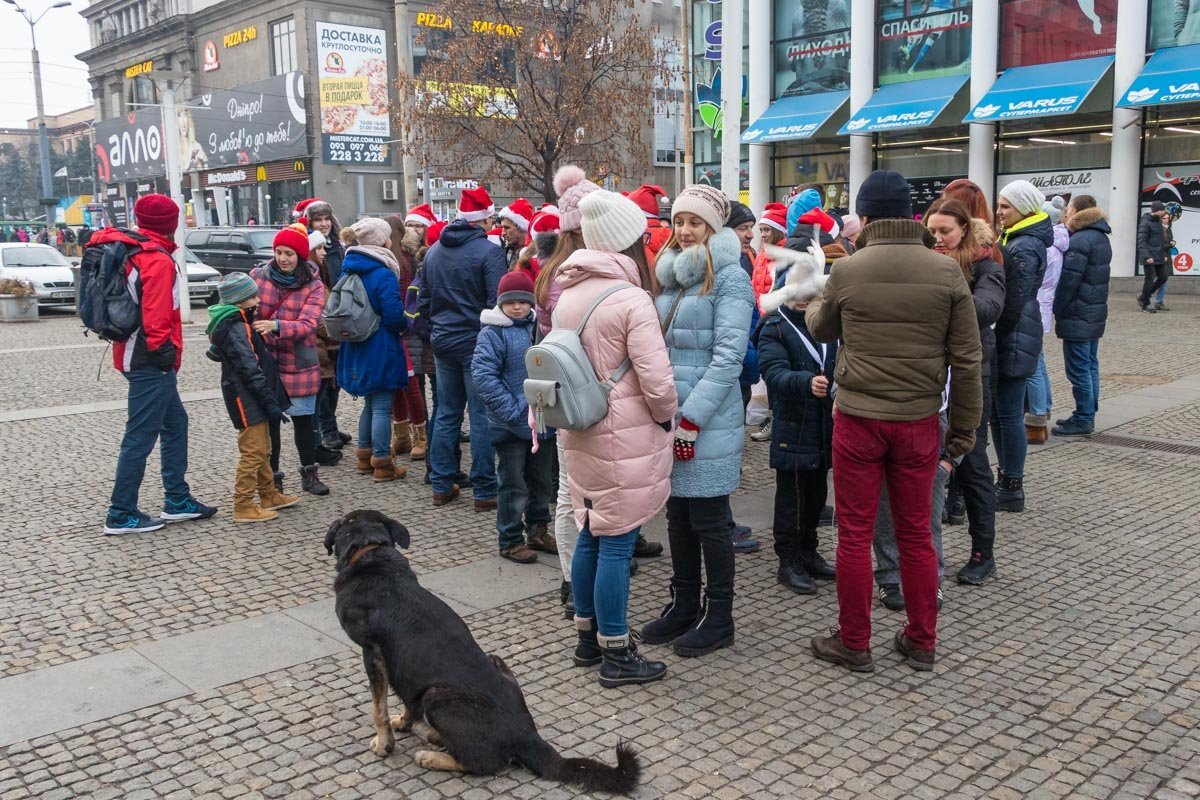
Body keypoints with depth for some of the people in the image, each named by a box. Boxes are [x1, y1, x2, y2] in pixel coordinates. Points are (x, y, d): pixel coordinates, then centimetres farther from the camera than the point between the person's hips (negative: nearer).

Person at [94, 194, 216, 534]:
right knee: (141, 436, -4)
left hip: (134, 355, 10)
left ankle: (178, 500, 24)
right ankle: (121, 515, 3)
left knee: (175, 423, 17)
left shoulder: (131, 253, 12)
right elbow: (157, 314, -22)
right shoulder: (159, 260, -15)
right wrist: (163, 349, -14)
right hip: (150, 363, -10)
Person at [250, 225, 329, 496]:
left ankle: (309, 474, 24)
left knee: (303, 419, 8)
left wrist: (275, 326, -34)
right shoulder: (258, 276, -3)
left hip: (299, 364, 0)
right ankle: (272, 477, 20)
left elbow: (307, 324, -17)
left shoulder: (313, 285, -6)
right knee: (269, 420, 7)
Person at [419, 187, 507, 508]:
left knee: (446, 414, 14)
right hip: (476, 342, -6)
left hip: (443, 340, 6)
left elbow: (424, 299, 14)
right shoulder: (489, 252, -13)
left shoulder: (434, 251, 8)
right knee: (481, 417, 0)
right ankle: (484, 490, 5)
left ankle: (441, 485, 19)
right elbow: (497, 301, -18)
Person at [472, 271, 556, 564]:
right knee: (514, 485, 1)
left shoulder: (538, 327, 8)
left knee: (542, 480, 17)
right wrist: (513, 411, -19)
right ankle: (510, 540, 14)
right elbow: (482, 374, -17)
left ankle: (538, 529, 33)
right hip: (511, 426, -6)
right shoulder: (493, 333, -11)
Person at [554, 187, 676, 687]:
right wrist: (666, 417, 0)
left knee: (591, 534, 17)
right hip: (625, 435, -7)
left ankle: (588, 636, 29)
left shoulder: (569, 293, 7)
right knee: (616, 542, 0)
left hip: (579, 432, 8)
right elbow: (657, 381, -18)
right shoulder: (631, 298, -16)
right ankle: (616, 654, 10)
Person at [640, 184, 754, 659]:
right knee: (678, 515, 14)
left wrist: (691, 419, -17)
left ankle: (718, 617, 16)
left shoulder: (729, 278, -9)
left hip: (708, 421, -7)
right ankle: (683, 606, 27)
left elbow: (728, 355, -15)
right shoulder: (669, 274, 13)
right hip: (667, 416, 7)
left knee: (708, 521, 2)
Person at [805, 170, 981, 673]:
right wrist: (964, 428, 7)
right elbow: (966, 359, -2)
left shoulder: (846, 272, -6)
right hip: (919, 423, 2)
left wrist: (814, 306, 36)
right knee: (916, 534, 14)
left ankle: (853, 644, 18)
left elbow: (821, 331, 13)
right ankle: (921, 642, 25)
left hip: (857, 419, -2)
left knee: (854, 533, 8)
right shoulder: (946, 272, -3)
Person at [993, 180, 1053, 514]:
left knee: (1008, 412, -3)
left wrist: (995, 338, -12)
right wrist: (997, 337, 14)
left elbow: (1012, 303, -19)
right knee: (999, 410, 14)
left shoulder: (1024, 247, -17)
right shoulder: (1017, 239, 15)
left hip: (1013, 339, -10)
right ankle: (1006, 479, 23)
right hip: (1010, 338, 10)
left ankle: (1012, 488, 6)